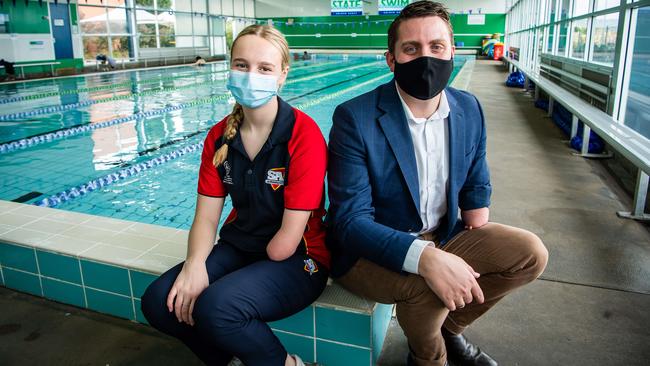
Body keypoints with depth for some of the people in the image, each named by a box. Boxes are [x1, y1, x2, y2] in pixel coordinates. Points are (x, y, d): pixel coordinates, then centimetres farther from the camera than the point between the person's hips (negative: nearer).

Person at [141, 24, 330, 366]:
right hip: (239, 245, 6)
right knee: (158, 301, -11)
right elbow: (206, 216, -1)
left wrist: (253, 271, -8)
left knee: (216, 306, -29)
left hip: (296, 260, -6)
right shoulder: (219, 137, 1)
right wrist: (194, 265, -19)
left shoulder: (304, 135, -18)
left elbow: (288, 237, -18)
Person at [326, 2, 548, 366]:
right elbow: (350, 220, -25)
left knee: (532, 253, -4)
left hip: (444, 236, 6)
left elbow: (477, 186, 12)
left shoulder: (469, 109, -2)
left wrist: (477, 250, -6)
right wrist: (426, 258, -40)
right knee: (431, 287, -33)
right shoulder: (355, 118, -21)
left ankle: (449, 328, 16)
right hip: (371, 251, -6)